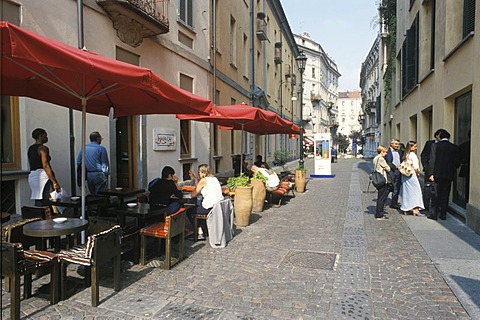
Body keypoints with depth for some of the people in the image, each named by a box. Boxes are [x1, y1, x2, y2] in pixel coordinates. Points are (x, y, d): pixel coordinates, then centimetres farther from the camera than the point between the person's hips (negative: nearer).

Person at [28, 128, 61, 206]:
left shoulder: (30, 149, 17)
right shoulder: (43, 148, -10)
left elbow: (32, 165, 20)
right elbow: (45, 166, -19)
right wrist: (54, 182, -21)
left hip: (32, 176, 9)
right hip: (43, 176, -9)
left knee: (38, 203, 11)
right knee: (46, 204, -10)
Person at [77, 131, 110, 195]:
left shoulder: (84, 148, 9)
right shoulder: (101, 148, -7)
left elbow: (78, 162, 11)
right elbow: (105, 163, -7)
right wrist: (107, 173, 4)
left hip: (88, 175, 6)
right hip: (98, 175, -6)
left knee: (92, 194, 16)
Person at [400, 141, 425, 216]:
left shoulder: (405, 155, 10)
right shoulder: (413, 155, -11)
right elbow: (416, 168, -14)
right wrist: (417, 173, 4)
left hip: (405, 176, 7)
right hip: (412, 175, -7)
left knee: (406, 191, 11)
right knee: (416, 191, -2)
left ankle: (405, 209, 16)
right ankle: (415, 210, -5)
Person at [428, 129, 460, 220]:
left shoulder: (436, 145, -7)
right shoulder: (454, 147, -1)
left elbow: (432, 160, -9)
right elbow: (457, 163, 0)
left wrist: (432, 174, -6)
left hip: (438, 174, -2)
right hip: (449, 174, 2)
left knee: (437, 195, 6)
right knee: (445, 195, 10)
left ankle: (434, 214, 5)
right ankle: (443, 214, 14)